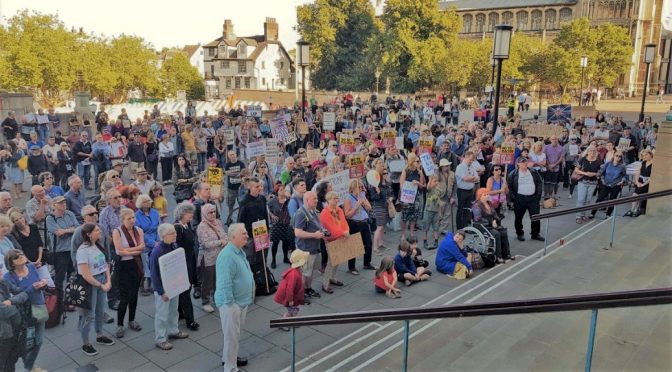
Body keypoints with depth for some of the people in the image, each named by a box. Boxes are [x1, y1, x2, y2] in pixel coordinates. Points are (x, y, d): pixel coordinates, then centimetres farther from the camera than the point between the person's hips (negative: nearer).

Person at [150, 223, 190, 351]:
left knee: (173, 310, 22)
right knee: (162, 314, 6)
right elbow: (154, 274, -21)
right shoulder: (157, 251, -26)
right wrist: (161, 292, -19)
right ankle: (160, 339, 21)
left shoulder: (174, 246, -4)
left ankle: (173, 331, 40)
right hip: (162, 287, -7)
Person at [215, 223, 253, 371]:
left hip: (241, 300, 10)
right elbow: (225, 283, -28)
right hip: (231, 302, -10)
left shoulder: (239, 251, 5)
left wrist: (247, 297, 20)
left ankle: (229, 357, 41)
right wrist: (229, 302, -23)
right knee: (231, 335, 3)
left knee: (236, 333, 24)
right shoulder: (227, 256, -27)